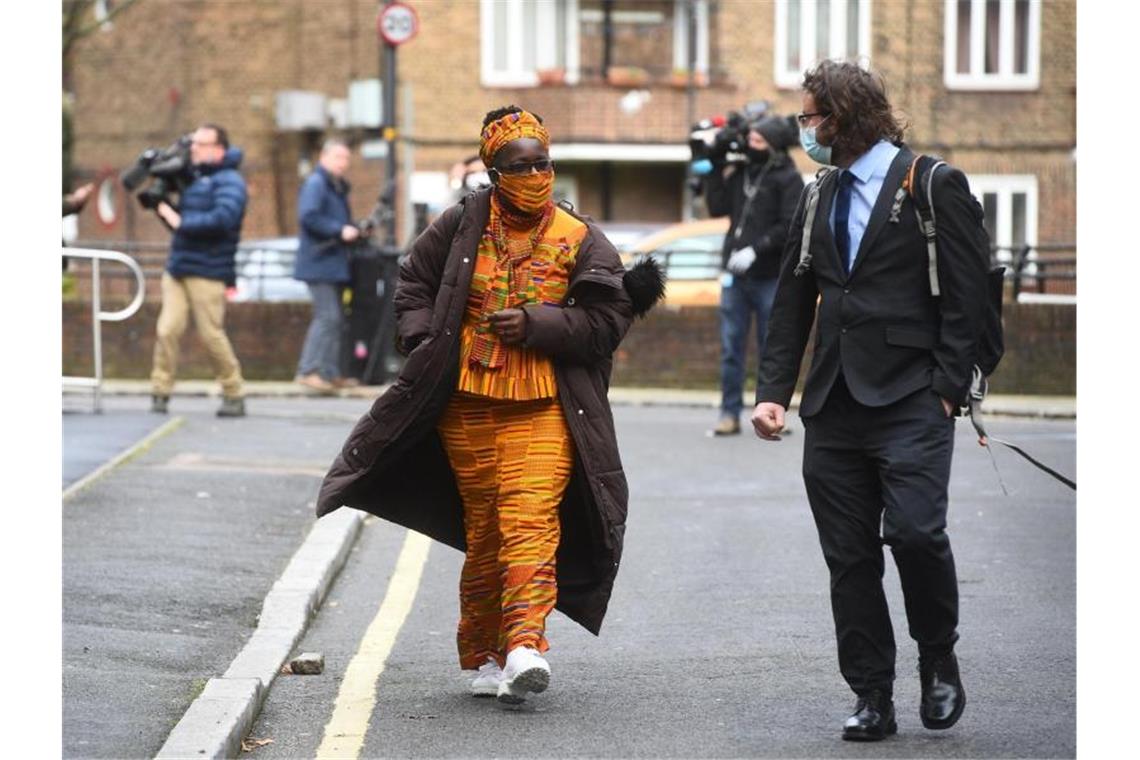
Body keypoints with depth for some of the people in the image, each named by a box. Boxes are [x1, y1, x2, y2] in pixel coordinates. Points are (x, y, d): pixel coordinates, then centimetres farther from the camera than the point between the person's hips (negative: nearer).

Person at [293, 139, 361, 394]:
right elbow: (308, 217, -23)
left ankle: (331, 373, 15)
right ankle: (309, 371, -14)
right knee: (327, 316, -15)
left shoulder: (338, 187, 19)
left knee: (334, 318, 11)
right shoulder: (315, 183, -10)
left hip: (334, 263, 10)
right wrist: (340, 230, -23)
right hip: (319, 261, -10)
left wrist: (354, 230, 9)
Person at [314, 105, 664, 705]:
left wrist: (536, 324, -12)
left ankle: (525, 644, -26)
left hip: (544, 410, -2)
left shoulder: (582, 242, 2)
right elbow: (413, 283, 16)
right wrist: (425, 344, 2)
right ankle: (483, 656, 16)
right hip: (466, 406, 2)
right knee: (482, 528, 7)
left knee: (531, 520, -17)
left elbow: (606, 322, -1)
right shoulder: (462, 225, 4)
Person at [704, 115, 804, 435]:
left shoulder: (788, 178, -5)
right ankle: (730, 413, 6)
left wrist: (756, 250, -18)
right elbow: (717, 208, 7)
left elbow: (790, 227, -13)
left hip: (770, 277, -5)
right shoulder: (740, 172, 10)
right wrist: (717, 173, 1)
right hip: (735, 276, 5)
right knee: (731, 347, 3)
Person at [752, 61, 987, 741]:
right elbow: (793, 301, 18)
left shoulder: (935, 185, -1)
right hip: (834, 405, 6)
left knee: (916, 531, -18)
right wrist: (774, 392, 8)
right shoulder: (820, 199, 18)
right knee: (849, 556, 3)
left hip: (911, 402, -6)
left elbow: (966, 295, -5)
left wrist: (947, 388, -12)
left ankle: (939, 662, 5)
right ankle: (873, 699, 9)